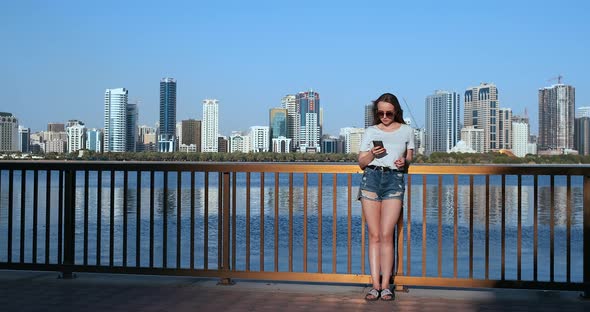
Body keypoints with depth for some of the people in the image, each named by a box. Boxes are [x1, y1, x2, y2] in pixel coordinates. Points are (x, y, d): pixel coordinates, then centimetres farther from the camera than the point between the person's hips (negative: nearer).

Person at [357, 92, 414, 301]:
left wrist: (404, 162, -3)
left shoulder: (406, 131, 15)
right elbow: (361, 163, 14)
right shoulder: (370, 132, 14)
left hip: (394, 180, -1)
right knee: (374, 235, -1)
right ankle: (375, 284, 0)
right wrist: (372, 154, -7)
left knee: (386, 235, -9)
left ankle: (385, 285, -3)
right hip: (371, 178, 1)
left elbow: (409, 157, 20)